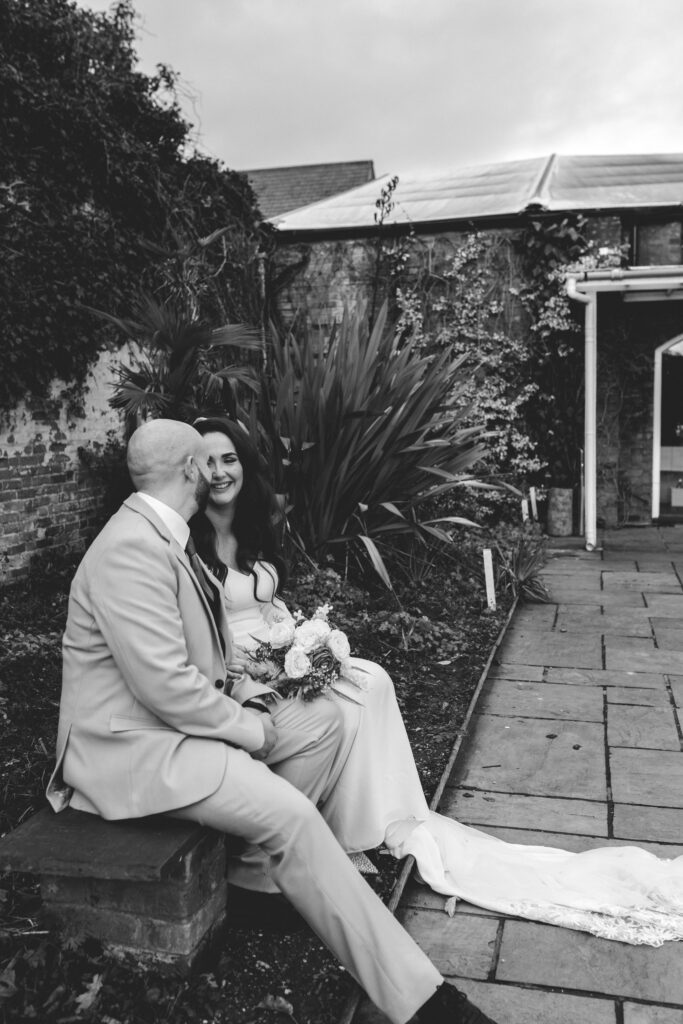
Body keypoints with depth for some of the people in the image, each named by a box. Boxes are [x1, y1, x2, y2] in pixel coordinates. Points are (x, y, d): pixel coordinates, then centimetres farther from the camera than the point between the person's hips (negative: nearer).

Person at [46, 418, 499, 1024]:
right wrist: (248, 729, -15)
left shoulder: (165, 535, 8)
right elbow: (165, 686, -27)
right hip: (132, 745, -10)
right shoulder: (132, 548, -23)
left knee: (323, 722, 6)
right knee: (291, 816, -24)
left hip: (183, 715, 10)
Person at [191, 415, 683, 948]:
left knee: (371, 681, -16)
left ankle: (396, 824, -10)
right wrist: (228, 654, -23)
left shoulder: (253, 531, 13)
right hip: (229, 682, -7)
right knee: (337, 712, -26)